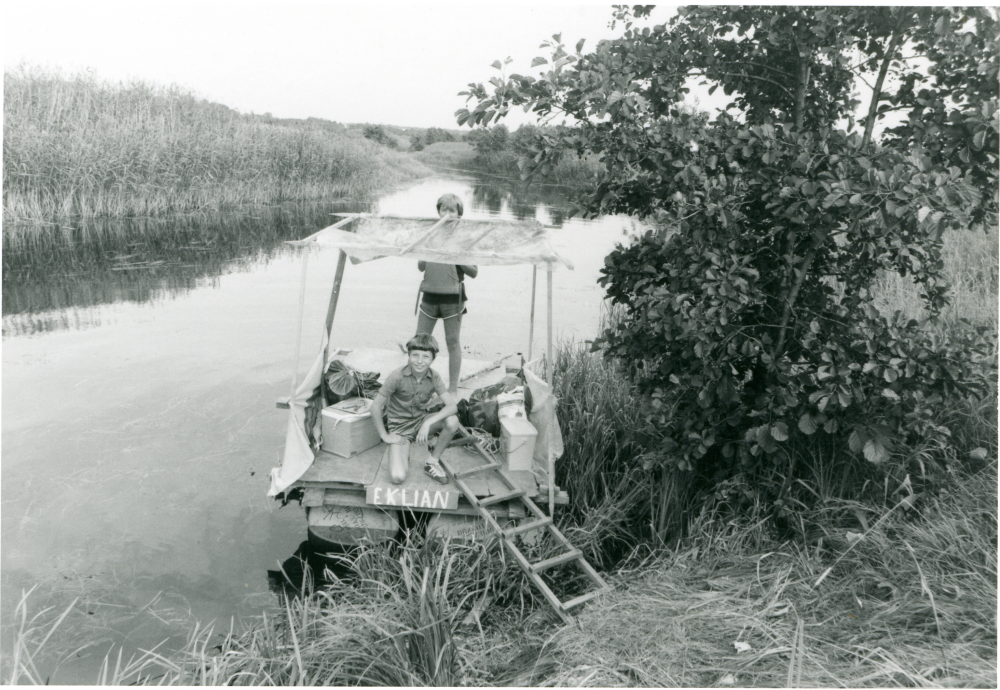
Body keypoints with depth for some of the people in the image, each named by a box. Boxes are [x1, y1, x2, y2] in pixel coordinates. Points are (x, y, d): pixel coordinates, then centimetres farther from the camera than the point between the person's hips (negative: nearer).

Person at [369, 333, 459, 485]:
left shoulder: (434, 377, -9)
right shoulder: (397, 376, -19)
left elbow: (452, 406, -20)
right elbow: (375, 406, -13)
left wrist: (428, 422, -33)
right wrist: (385, 436, -9)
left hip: (421, 420, 4)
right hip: (399, 427, -3)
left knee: (452, 421, -27)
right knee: (397, 477, -24)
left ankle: (433, 462, -5)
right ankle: (403, 456, 13)